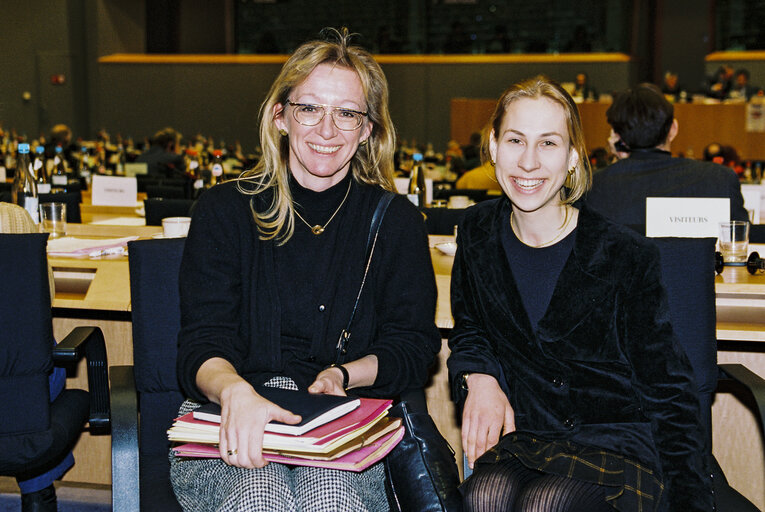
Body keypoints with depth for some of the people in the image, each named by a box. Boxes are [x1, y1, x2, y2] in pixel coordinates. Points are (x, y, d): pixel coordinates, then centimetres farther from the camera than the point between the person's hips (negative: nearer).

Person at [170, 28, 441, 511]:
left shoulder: (396, 221, 7)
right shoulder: (223, 211, 4)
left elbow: (412, 346, 7)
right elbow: (203, 346, -5)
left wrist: (344, 375, -13)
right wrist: (235, 391, -28)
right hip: (230, 427, 0)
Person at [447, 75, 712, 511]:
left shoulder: (628, 256, -9)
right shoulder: (479, 234, 2)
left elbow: (668, 393, -3)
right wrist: (479, 377, -4)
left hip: (618, 447, -2)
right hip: (519, 439, 3)